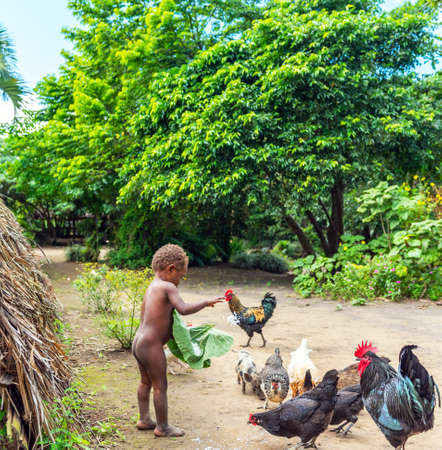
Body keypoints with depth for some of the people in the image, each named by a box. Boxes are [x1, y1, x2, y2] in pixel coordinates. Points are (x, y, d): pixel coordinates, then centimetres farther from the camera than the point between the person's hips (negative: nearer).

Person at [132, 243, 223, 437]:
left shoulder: (151, 288, 13)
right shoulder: (168, 287, -14)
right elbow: (183, 309, -28)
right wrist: (206, 302, -15)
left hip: (138, 343, 9)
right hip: (152, 347, -9)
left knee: (146, 383, 24)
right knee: (160, 387, 6)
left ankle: (144, 420, 37)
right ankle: (162, 427, 19)